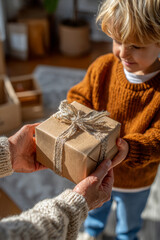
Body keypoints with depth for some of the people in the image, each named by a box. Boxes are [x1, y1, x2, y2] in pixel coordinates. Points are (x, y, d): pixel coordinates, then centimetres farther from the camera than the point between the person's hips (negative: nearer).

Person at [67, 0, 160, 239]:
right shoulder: (103, 67, -20)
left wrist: (126, 149, -48)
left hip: (135, 180, -2)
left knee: (130, 217, 32)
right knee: (95, 206, 35)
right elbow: (80, 97, -8)